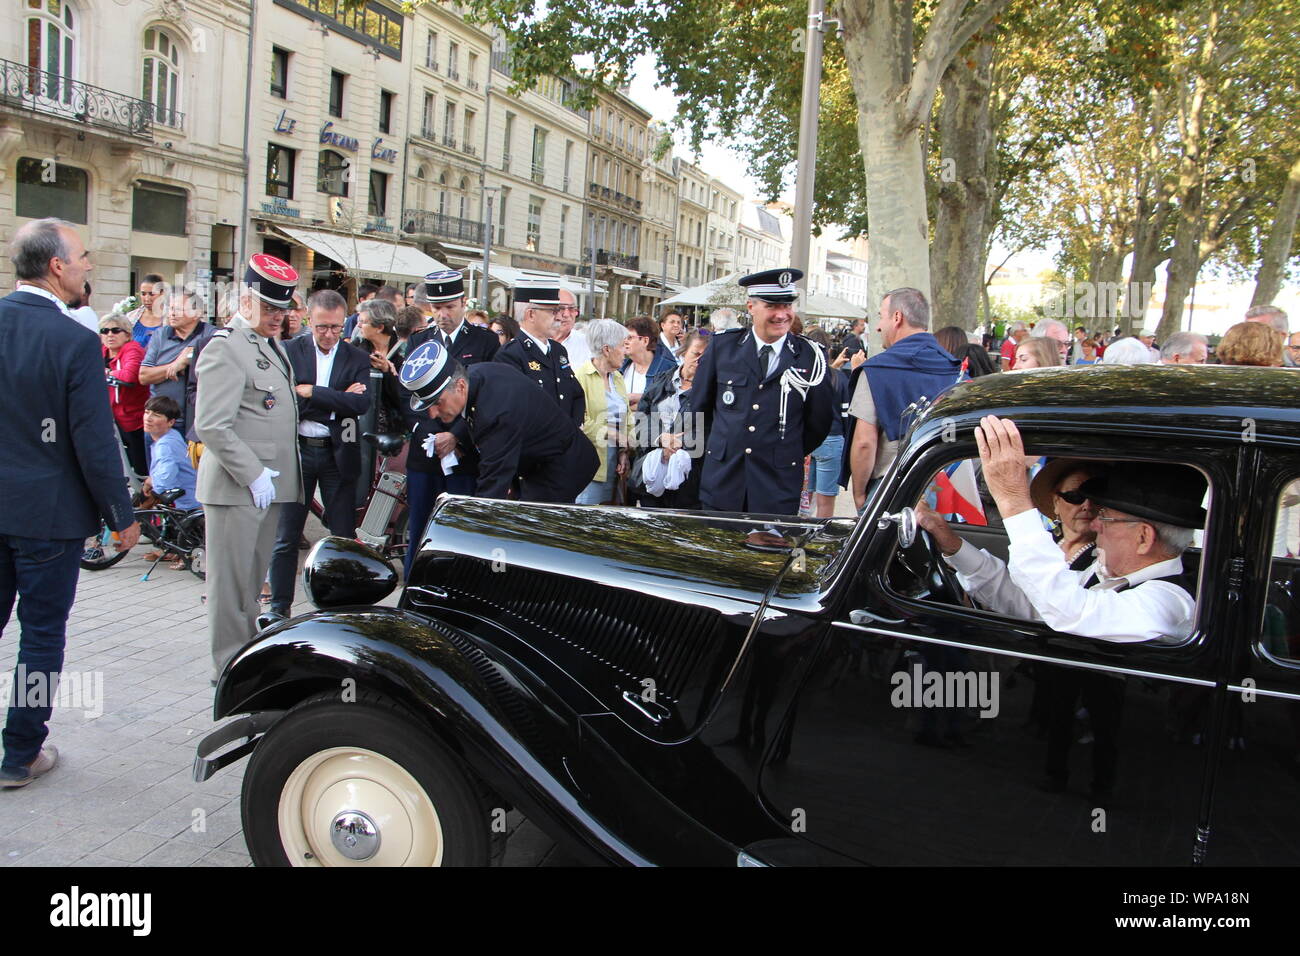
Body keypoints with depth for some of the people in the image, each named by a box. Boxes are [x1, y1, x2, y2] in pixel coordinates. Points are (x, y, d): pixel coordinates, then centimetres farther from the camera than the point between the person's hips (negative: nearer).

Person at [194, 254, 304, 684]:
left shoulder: (270, 343, 17)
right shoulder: (226, 347, -13)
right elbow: (211, 426, -20)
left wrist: (269, 476, 15)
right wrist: (253, 475, -20)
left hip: (268, 484, 9)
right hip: (236, 487, -9)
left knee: (253, 578, 16)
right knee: (231, 580, 0)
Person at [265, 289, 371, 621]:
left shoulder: (357, 359, 2)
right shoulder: (289, 352, 0)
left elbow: (360, 404, -14)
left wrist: (310, 392, -16)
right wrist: (336, 401, -15)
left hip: (338, 454, 1)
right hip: (296, 450, 0)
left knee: (344, 535, 6)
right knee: (285, 537, 5)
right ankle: (279, 606, 17)